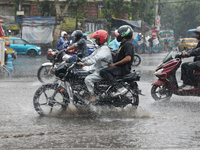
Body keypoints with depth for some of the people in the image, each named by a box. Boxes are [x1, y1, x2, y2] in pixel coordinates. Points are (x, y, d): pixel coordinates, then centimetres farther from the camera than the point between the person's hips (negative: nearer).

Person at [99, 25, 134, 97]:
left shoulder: (128, 44, -13)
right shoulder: (123, 44, 21)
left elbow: (128, 58, -25)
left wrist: (114, 64, -21)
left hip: (123, 69, -11)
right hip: (120, 67, 11)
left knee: (103, 72, -25)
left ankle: (120, 88, -32)